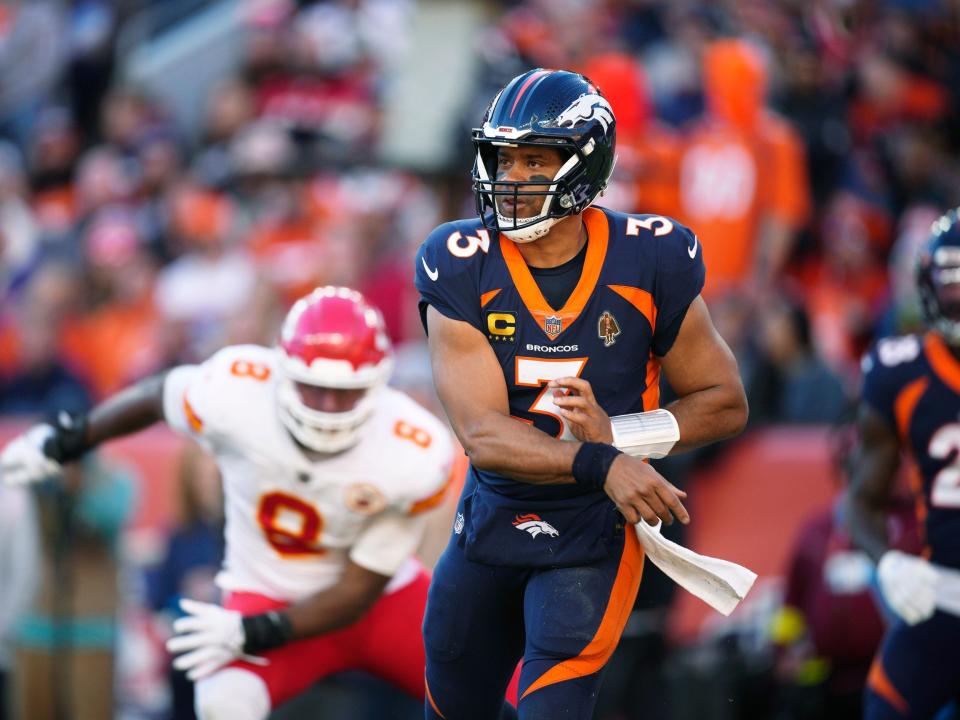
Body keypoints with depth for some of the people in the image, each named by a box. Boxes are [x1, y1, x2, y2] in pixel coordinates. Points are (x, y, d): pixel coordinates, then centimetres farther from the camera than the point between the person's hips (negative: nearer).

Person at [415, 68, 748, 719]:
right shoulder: (462, 267, -14)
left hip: (593, 539, -2)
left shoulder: (646, 262, -13)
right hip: (491, 521, 2)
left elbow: (726, 402, -2)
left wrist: (615, 431, -20)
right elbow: (484, 436, -22)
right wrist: (601, 465, -38)